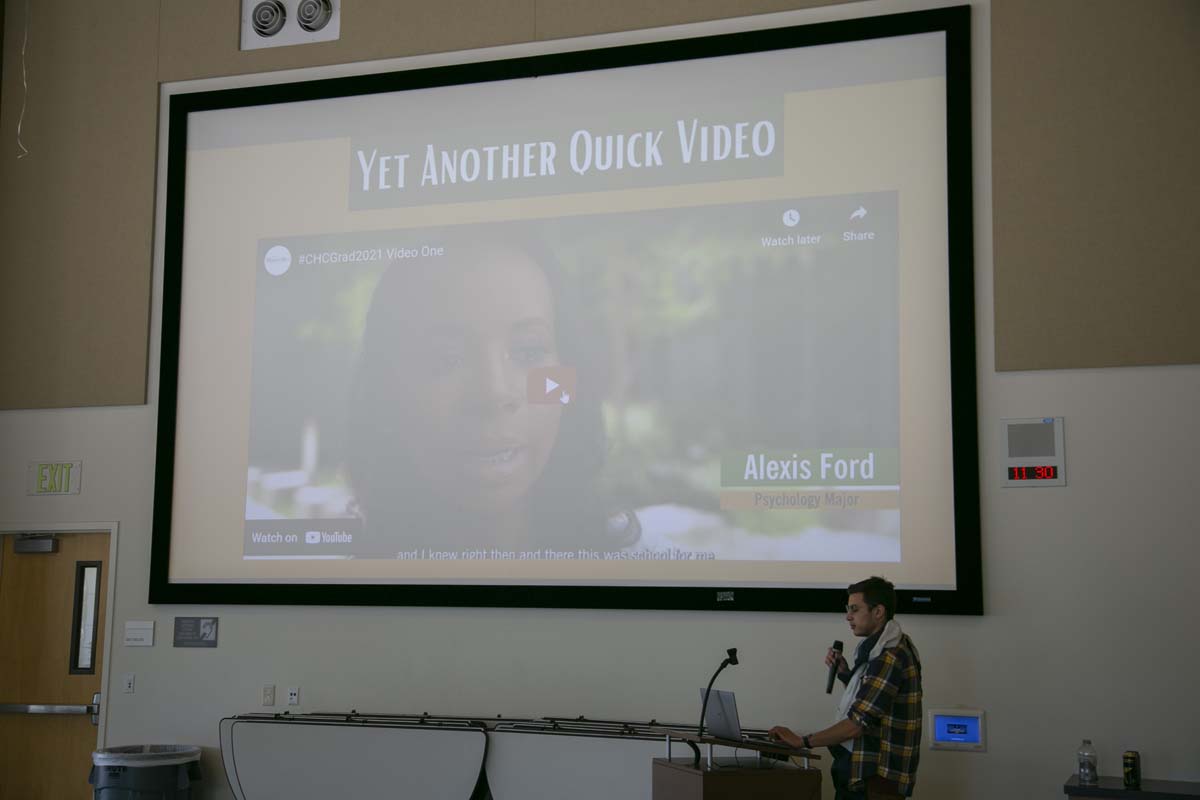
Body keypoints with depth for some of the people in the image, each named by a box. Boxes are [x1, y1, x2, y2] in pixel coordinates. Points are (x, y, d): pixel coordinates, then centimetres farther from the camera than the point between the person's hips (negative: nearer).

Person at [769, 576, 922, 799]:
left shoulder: (890, 658, -19)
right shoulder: (886, 648, 11)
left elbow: (857, 724, -22)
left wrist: (802, 741, -14)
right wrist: (845, 673, 6)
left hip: (877, 781, -9)